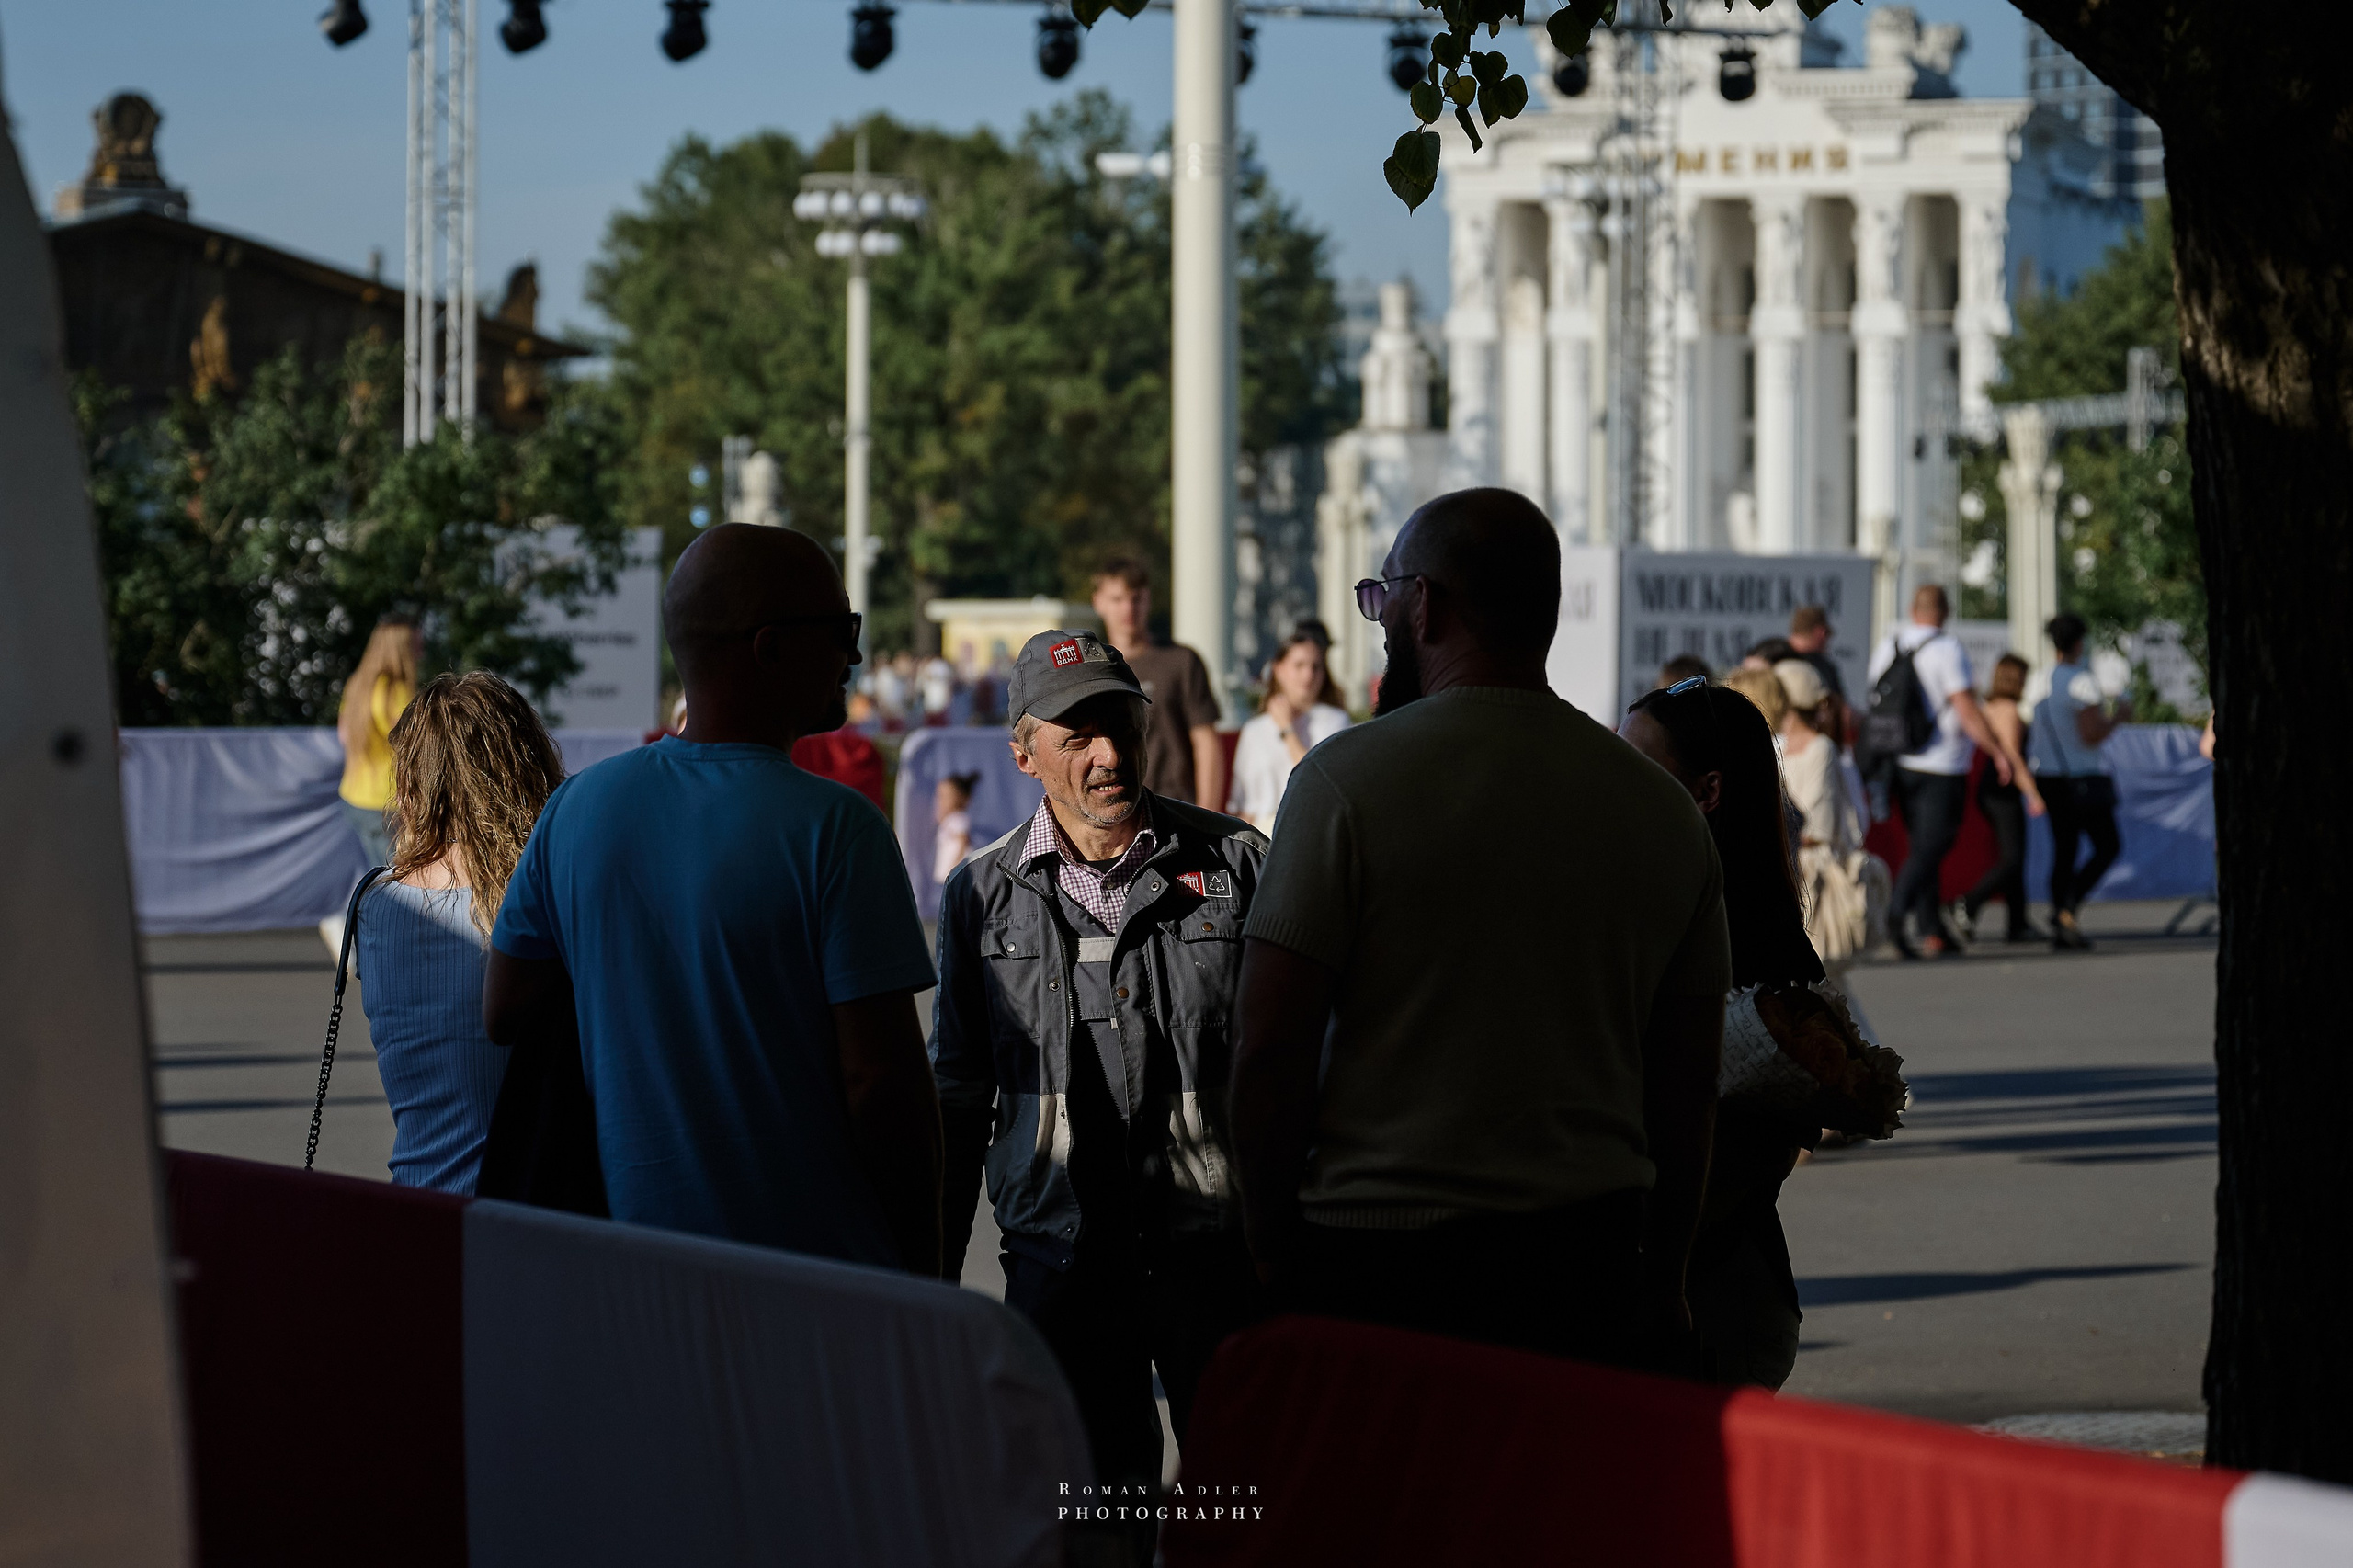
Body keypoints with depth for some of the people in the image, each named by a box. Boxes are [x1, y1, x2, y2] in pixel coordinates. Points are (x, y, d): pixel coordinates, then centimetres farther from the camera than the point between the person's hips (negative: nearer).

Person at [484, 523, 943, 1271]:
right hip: (825, 1266, -6)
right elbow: (881, 1078, -16)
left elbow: (508, 1015, 10)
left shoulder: (577, 807, 2)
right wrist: (922, 1267, -6)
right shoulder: (834, 826, -15)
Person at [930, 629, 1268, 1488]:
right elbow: (958, 1096, 13)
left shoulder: (1236, 862, 1)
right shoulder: (981, 894, 6)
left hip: (1217, 1249, -1)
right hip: (1059, 1258, 1)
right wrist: (932, 1279, 12)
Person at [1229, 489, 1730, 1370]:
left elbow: (1271, 1050, -9)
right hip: (1593, 1259, 4)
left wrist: (1274, 1254, 1)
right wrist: (1660, 1285, 21)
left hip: (1378, 1260, -4)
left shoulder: (1347, 778, -6)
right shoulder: (1665, 810, 9)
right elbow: (1689, 1088, 13)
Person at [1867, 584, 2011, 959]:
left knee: (1923, 844, 12)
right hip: (1942, 766, -6)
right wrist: (1996, 750, -7)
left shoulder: (1886, 646, 8)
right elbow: (1967, 710, -15)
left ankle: (1933, 931, 13)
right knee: (1931, 846, -7)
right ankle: (1898, 912, -25)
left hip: (1901, 764, 6)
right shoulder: (1947, 648, -11)